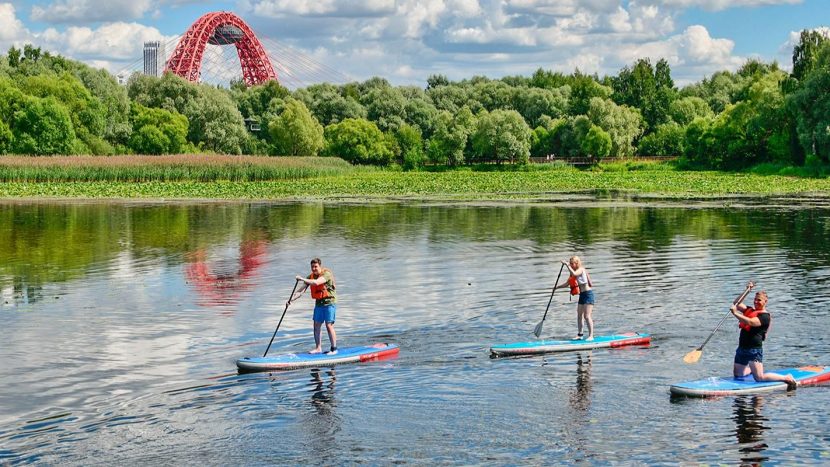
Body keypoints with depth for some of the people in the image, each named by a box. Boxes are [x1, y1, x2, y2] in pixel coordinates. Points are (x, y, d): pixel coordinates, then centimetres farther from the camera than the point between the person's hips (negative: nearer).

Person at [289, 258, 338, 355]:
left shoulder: (327, 273, -15)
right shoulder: (311, 277, 5)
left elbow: (316, 282, -31)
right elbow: (301, 291, 1)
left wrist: (302, 279, -30)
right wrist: (291, 299, -11)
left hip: (329, 303, -7)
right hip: (318, 303, 7)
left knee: (329, 325, -8)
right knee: (317, 325, 6)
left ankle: (334, 349, -1)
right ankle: (318, 348, 17)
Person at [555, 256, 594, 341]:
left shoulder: (581, 270, -14)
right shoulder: (575, 272, 13)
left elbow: (574, 274, -36)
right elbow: (567, 283, 16)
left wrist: (567, 265, -31)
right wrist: (558, 286, 5)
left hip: (588, 294, -10)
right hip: (582, 295, 10)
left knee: (587, 316, -12)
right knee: (579, 315, 12)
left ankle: (591, 336, -11)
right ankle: (580, 334, 21)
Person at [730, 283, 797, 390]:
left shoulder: (765, 316, -12)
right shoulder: (750, 310, 14)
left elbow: (750, 322, -27)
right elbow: (737, 304, 15)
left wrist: (735, 313, -30)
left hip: (754, 350, -8)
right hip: (742, 348, 8)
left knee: (760, 378, -14)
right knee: (738, 375, 16)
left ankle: (787, 378, 0)